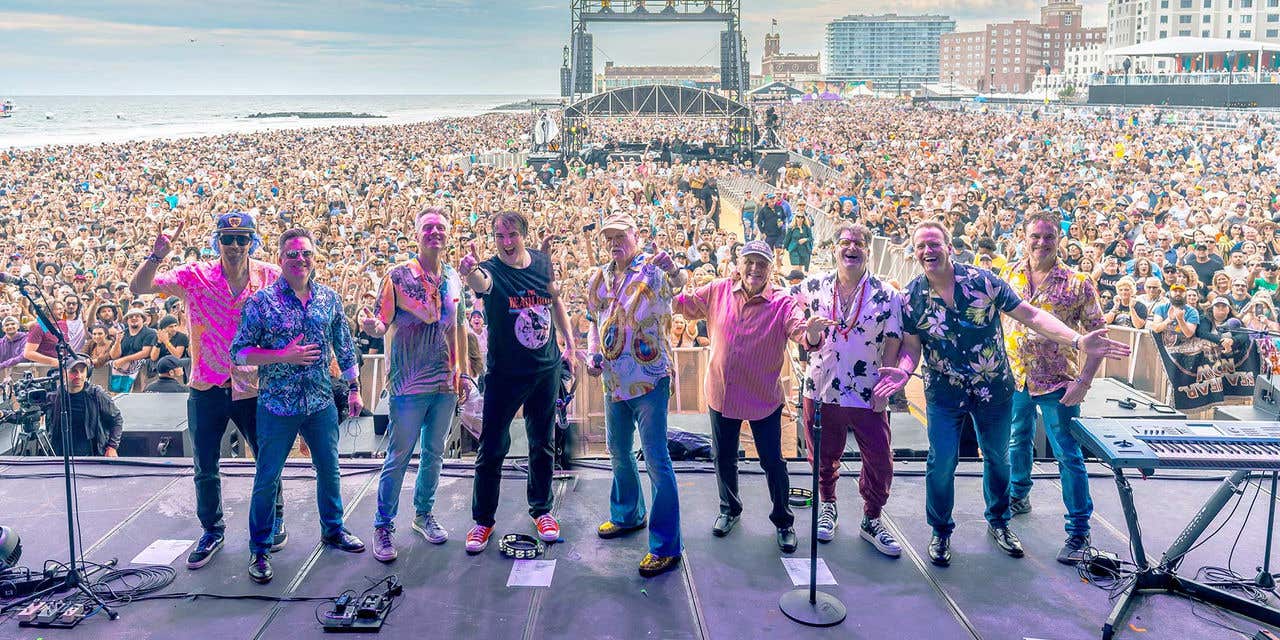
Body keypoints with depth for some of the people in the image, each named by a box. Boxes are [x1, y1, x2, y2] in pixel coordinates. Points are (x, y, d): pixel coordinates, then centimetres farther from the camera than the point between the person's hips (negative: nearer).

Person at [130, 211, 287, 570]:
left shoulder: (270, 277, -6)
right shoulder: (195, 277, -7)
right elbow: (138, 288, -13)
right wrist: (157, 255, -28)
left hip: (254, 388, 0)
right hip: (207, 389, 1)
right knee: (205, 470, 12)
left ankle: (274, 521, 36)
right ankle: (212, 530, 34)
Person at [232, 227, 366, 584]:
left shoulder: (329, 298, 3)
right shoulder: (263, 301, -9)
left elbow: (345, 347, 12)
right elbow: (239, 353, -10)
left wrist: (353, 388, 12)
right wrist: (283, 356, -20)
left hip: (321, 404, 4)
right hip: (277, 406, -4)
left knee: (329, 470, 16)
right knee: (267, 479, 6)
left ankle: (333, 530, 37)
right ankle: (259, 549, 21)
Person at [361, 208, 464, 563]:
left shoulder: (454, 277, 8)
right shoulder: (399, 275, -6)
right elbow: (382, 324, -8)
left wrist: (463, 370, 14)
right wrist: (372, 326, -32)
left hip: (445, 383, 5)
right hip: (410, 384, -5)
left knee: (434, 454, 15)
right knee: (398, 456, 0)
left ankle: (424, 514, 32)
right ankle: (383, 525, 12)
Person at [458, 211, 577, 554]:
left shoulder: (542, 261, -1)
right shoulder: (491, 270, -15)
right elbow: (481, 283, -41)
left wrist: (568, 337, 13)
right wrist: (469, 271, -63)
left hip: (546, 368, 4)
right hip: (504, 372, -4)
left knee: (543, 444, 15)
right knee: (492, 448, 1)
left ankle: (542, 510, 32)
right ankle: (483, 519, 18)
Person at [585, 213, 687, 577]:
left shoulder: (652, 270, -10)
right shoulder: (598, 279, 9)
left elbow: (678, 283, -30)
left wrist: (674, 270, -52)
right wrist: (592, 355, 3)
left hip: (649, 379, -7)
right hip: (614, 381, 7)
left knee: (656, 458, -6)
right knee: (618, 451, 21)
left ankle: (666, 546, -1)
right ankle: (627, 514, 44)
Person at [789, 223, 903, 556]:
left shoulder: (886, 295, -4)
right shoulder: (815, 286, 0)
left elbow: (893, 343, -3)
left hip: (868, 395, -1)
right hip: (821, 390, 1)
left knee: (880, 461, 1)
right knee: (823, 457, 15)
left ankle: (871, 520, 22)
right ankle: (827, 506, 40)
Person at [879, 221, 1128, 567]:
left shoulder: (983, 281, -12)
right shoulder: (912, 297, -8)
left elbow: (1031, 315, -12)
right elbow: (911, 345, -2)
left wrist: (1077, 340, -23)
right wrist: (902, 370, -25)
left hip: (994, 389, 1)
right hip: (944, 393, -1)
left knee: (998, 458, 16)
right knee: (941, 463, -1)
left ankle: (998, 522, 39)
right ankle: (941, 531, 21)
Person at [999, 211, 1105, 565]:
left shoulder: (1077, 284, -9)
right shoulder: (1008, 275, 1)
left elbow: (1098, 336, -8)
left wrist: (1083, 381, -16)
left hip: (1057, 383, -4)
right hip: (1015, 377, 4)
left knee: (1068, 456, -1)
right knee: (1018, 441, 22)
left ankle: (1079, 530, 9)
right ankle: (1018, 495, 44)